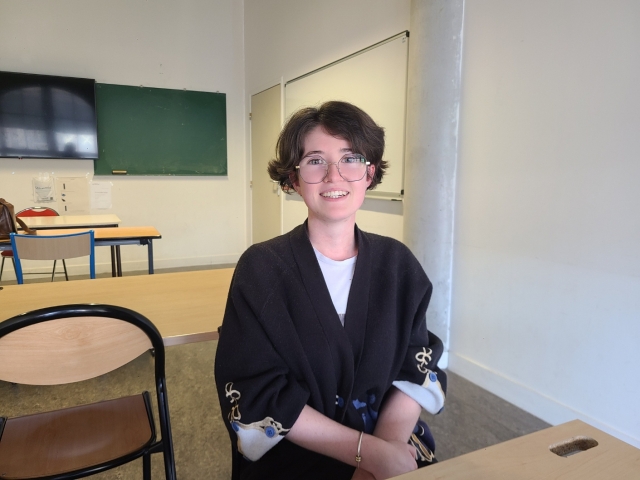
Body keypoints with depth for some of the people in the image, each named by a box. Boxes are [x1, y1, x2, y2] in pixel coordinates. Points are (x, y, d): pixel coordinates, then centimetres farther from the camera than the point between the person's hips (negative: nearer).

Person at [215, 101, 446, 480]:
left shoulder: (397, 263, 0)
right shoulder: (261, 268, -9)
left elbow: (417, 370, 1)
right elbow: (258, 398, -11)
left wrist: (387, 445, -16)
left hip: (393, 445, 3)